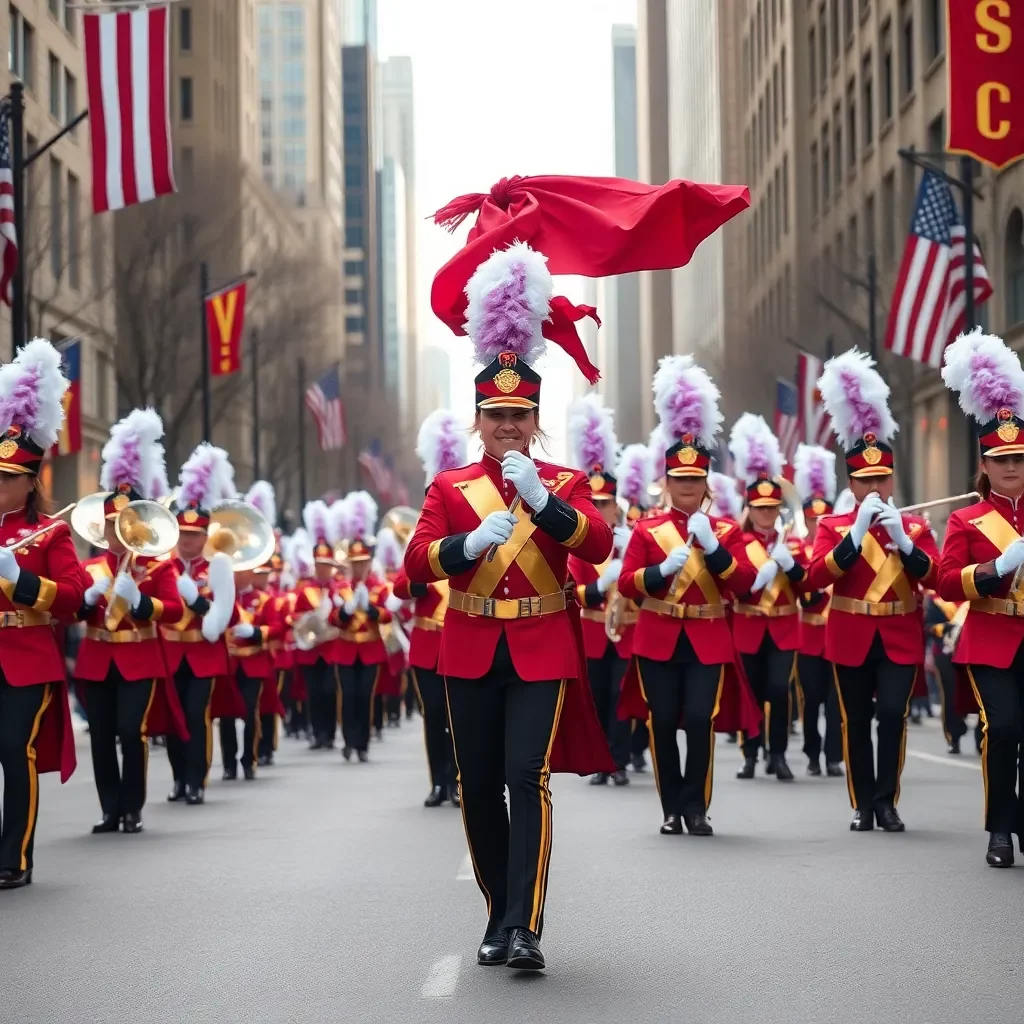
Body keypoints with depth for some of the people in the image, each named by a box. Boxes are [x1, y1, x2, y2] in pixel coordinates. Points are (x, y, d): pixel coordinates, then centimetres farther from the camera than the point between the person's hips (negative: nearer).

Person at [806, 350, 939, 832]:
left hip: (900, 638, 0)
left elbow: (934, 576, -8)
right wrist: (857, 533, -22)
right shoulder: (833, 526, 2)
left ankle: (887, 802, 1)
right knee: (856, 721, 4)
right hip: (852, 637, 0)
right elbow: (816, 578, -14)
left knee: (893, 714, -11)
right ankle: (864, 806, 13)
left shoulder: (914, 526, 6)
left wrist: (901, 539, -22)